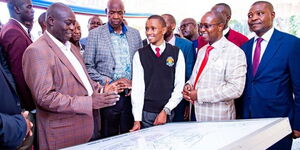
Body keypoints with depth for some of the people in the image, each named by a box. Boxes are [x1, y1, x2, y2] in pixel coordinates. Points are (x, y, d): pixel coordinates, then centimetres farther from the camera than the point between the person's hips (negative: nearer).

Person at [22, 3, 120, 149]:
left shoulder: (71, 47, 12)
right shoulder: (37, 51, -17)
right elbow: (45, 98, -23)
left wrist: (100, 89, 1)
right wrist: (90, 102, -25)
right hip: (63, 132, -8)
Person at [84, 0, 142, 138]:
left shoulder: (134, 33, 9)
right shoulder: (95, 34, 0)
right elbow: (88, 66, -3)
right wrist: (109, 82, -13)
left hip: (131, 94, 3)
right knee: (108, 138, 9)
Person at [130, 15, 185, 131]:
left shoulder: (177, 53, 0)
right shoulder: (139, 55, 0)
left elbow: (180, 86, -2)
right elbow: (137, 87, -5)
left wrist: (166, 111, -9)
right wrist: (137, 119, -9)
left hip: (168, 113, 0)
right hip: (146, 113, 0)